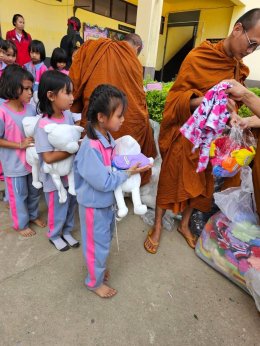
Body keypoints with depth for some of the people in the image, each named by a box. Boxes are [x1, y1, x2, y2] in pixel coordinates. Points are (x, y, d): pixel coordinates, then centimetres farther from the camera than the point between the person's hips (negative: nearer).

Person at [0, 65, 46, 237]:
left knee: (34, 191, 22)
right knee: (19, 195, 14)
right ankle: (21, 224, 36)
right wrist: (20, 144, -21)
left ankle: (33, 215, 47)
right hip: (14, 164, -5)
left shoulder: (31, 108, -5)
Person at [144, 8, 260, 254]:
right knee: (170, 181, 6)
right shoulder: (198, 57, -13)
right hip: (185, 134, -6)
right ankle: (157, 227, 26)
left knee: (200, 183, 15)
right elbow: (176, 97, -12)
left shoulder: (240, 69, 7)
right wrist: (201, 101, -31)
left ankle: (184, 225, 37)